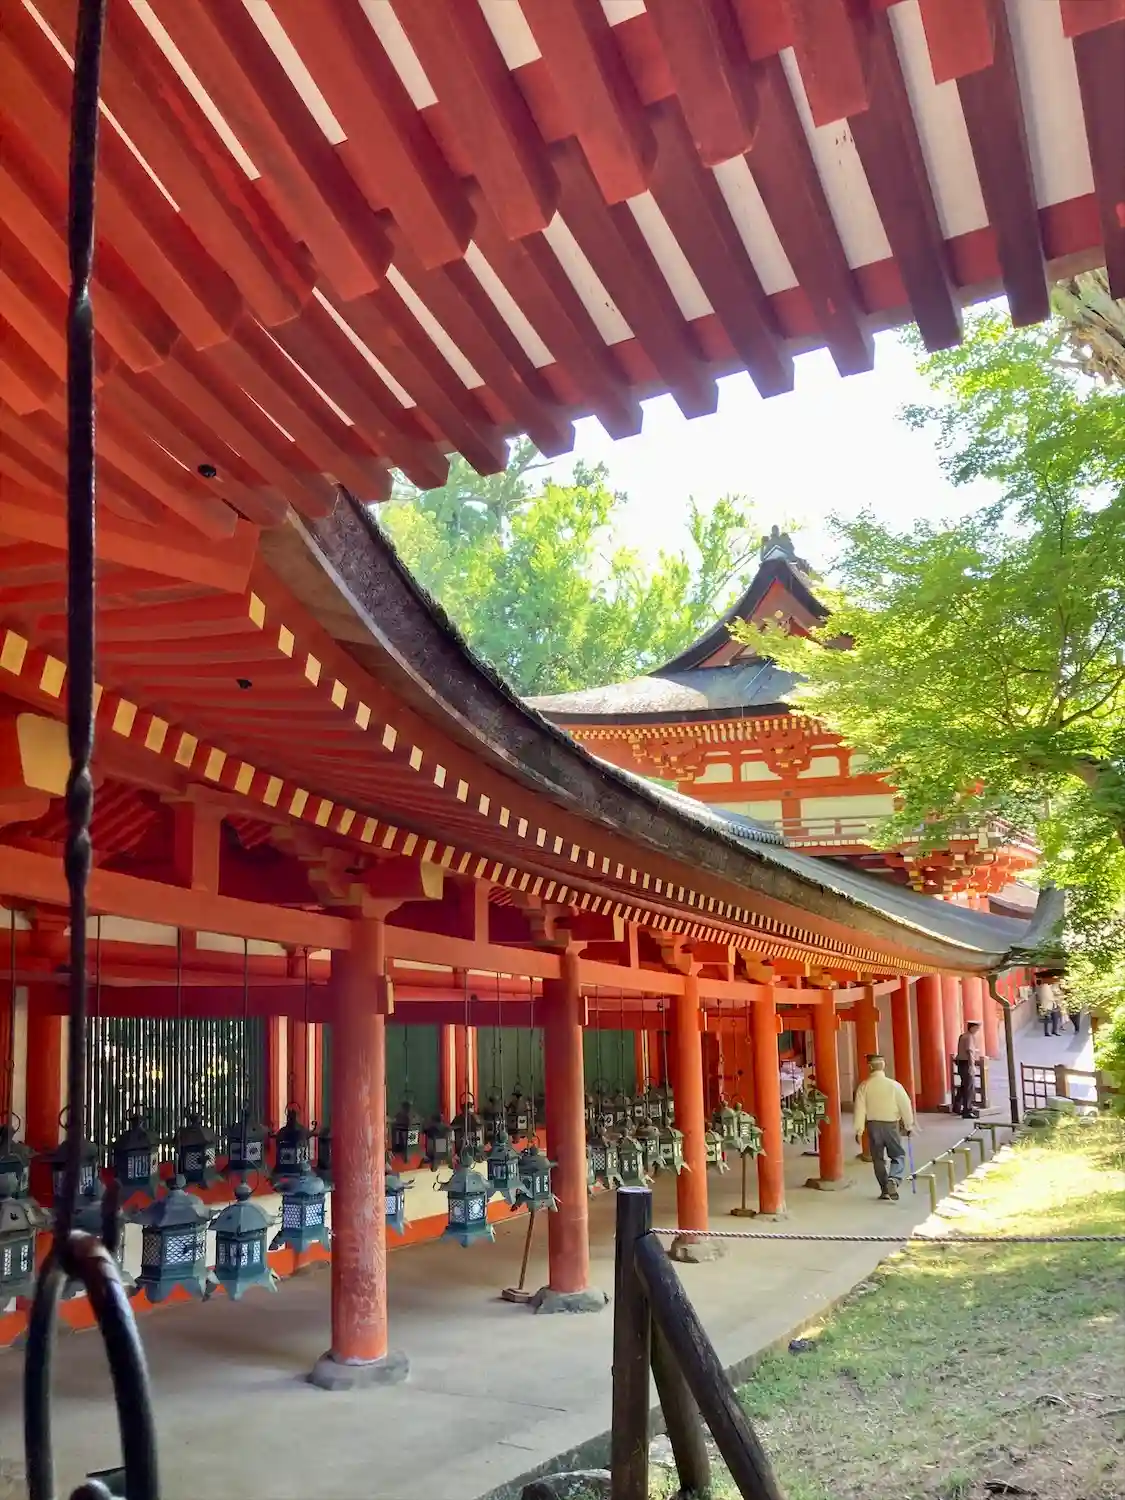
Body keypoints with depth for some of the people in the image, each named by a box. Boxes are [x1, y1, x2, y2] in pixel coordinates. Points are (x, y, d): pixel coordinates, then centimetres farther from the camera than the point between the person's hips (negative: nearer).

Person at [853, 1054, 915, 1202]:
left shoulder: (864, 1086, -6)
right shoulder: (893, 1085, -10)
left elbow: (859, 1109, -5)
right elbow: (905, 1105, -6)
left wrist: (859, 1130, 2)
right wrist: (909, 1125, 8)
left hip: (873, 1125, 1)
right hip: (891, 1125, -1)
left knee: (878, 1158, 13)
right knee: (898, 1155, 12)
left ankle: (885, 1189, 16)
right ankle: (893, 1180, -12)